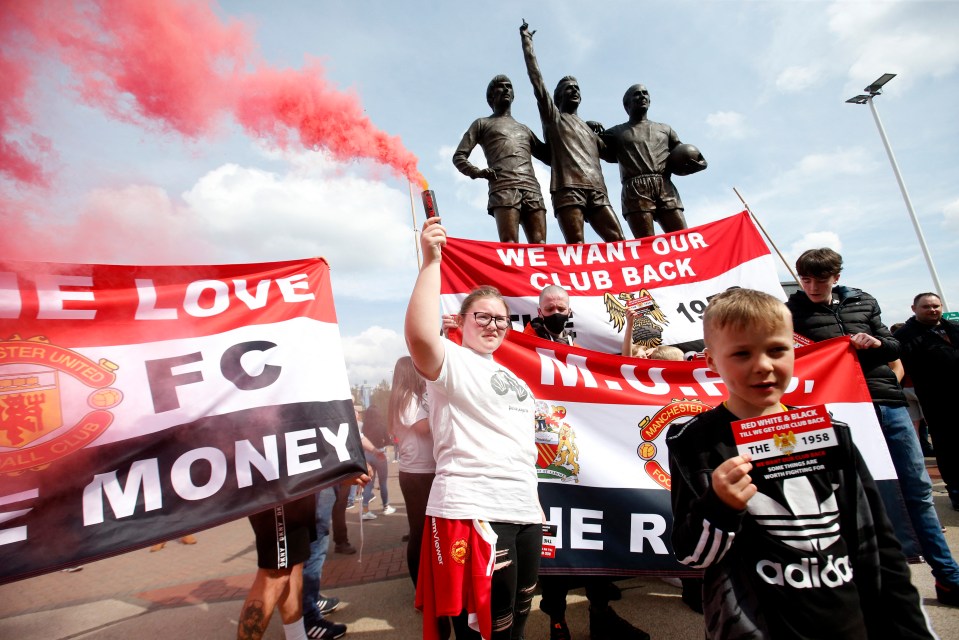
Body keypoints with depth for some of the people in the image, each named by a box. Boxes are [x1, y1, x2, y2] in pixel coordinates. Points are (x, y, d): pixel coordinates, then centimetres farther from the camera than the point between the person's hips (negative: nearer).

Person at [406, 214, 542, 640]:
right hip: (472, 511, -8)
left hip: (523, 511, 8)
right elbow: (420, 336, -29)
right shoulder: (452, 361, -8)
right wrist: (431, 261, -28)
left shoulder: (510, 376, 19)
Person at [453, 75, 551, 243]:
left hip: (532, 189, 4)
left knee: (539, 245, -13)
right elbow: (459, 156, 13)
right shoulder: (482, 124, 24)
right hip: (504, 188, -4)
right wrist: (477, 172, -7)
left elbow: (549, 157, 34)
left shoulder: (524, 129, 36)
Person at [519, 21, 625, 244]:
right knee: (576, 247, -18)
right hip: (568, 188, -5)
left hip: (597, 190, 6)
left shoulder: (590, 129, 35)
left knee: (618, 241, -9)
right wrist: (526, 40, 14)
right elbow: (536, 78, 13)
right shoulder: (552, 116, 20)